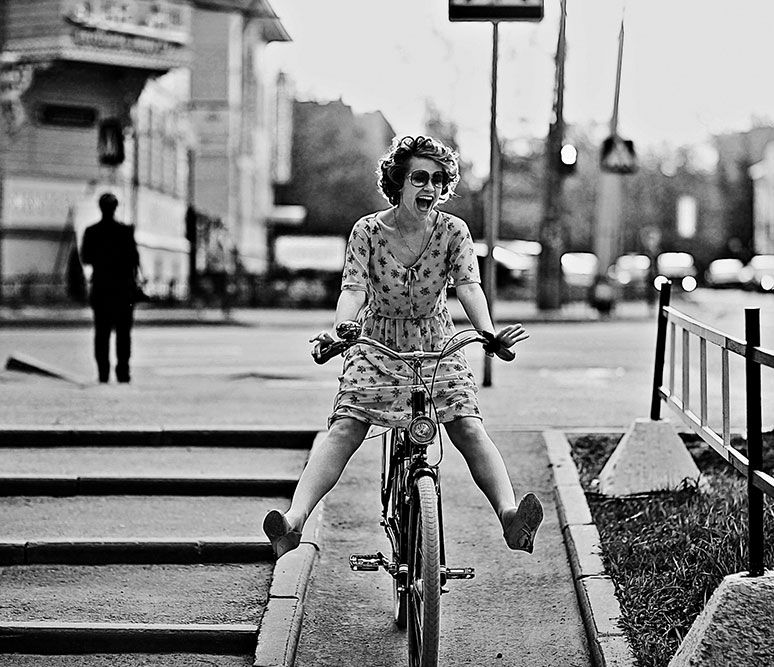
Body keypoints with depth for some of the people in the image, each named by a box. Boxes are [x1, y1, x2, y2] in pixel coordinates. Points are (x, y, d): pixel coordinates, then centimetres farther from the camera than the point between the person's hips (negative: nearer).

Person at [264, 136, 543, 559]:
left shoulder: (453, 232, -9)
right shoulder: (368, 231, -10)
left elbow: (468, 285, -20)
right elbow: (354, 288, -20)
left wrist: (489, 333, -39)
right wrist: (338, 332, -40)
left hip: (437, 346, 1)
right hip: (377, 344, -1)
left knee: (470, 430, -19)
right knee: (343, 431, -18)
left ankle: (509, 515, -31)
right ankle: (294, 523, -29)